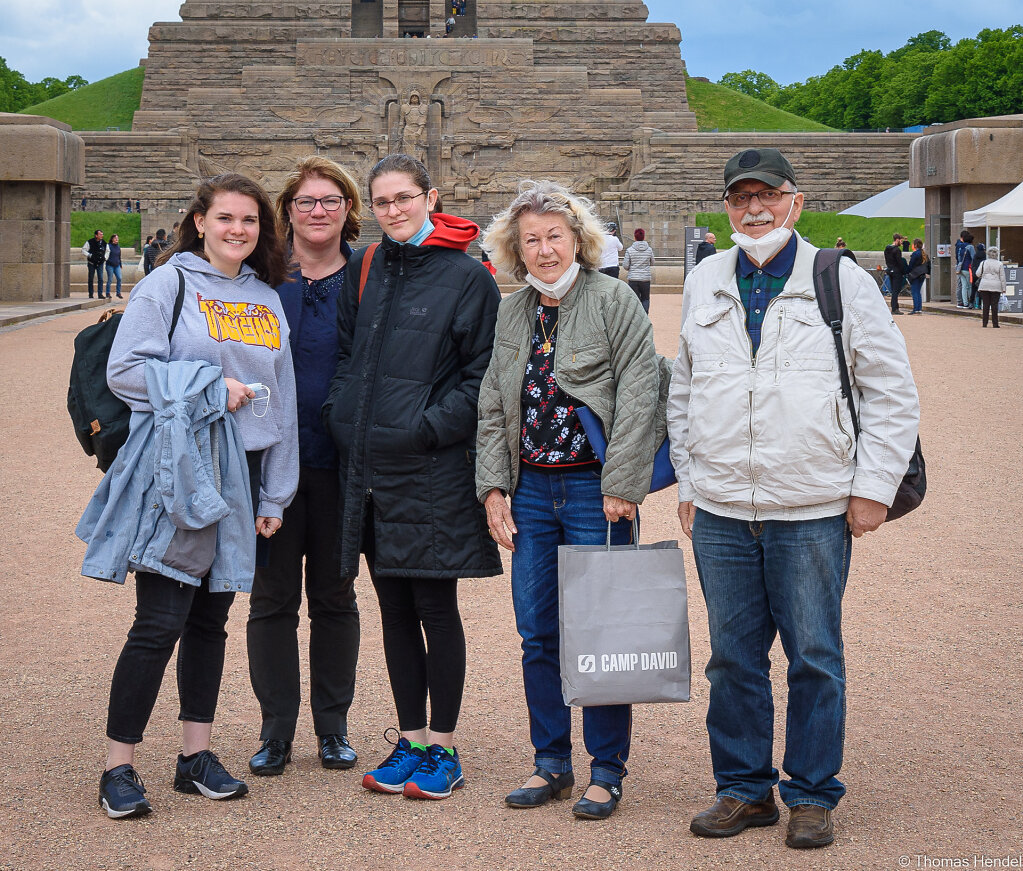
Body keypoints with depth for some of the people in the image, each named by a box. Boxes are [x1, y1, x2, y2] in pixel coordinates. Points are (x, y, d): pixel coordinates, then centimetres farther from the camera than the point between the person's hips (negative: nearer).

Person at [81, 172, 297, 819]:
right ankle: (119, 767, 0)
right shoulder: (168, 286, -1)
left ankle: (197, 754, 19)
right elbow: (124, 370, -8)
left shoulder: (266, 300, 15)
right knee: (160, 622, -8)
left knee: (212, 617, 11)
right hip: (178, 469, -6)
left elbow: (282, 397, 16)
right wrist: (211, 388, -12)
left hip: (242, 474, 6)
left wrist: (275, 494, 12)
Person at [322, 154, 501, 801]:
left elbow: (483, 374, -8)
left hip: (433, 473, -6)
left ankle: (444, 749, 11)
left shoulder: (467, 275, -6)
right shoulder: (365, 271, 11)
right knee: (395, 611, 11)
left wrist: (428, 428, -14)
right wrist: (343, 419, 8)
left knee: (436, 610, 1)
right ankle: (411, 741, 21)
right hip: (369, 469, 6)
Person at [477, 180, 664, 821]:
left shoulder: (614, 300, -5)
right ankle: (552, 763, 21)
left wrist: (620, 485, -15)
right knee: (538, 635, 9)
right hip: (531, 490, 5)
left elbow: (638, 394, -11)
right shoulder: (511, 315, 12)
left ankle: (607, 771, 11)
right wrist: (494, 487, 6)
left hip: (595, 490, -5)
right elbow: (493, 408, 15)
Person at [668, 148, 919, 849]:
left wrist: (873, 487, -4)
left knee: (815, 658, 4)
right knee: (733, 657, 9)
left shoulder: (844, 284, 0)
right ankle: (745, 789, 22)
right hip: (720, 511, 3)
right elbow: (683, 397, 19)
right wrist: (689, 482, 13)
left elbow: (893, 393, 1)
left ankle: (813, 796, 16)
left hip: (812, 513, -3)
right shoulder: (704, 291, 11)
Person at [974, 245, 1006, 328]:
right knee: (994, 305, 0)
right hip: (996, 287, -1)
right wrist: (1003, 288, 4)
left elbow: (978, 273, 4)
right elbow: (1002, 277, -1)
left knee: (986, 305, 5)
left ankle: (984, 323, 5)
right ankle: (995, 324, 0)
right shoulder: (1000, 264, -2)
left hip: (984, 286, 1)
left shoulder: (983, 263, 2)